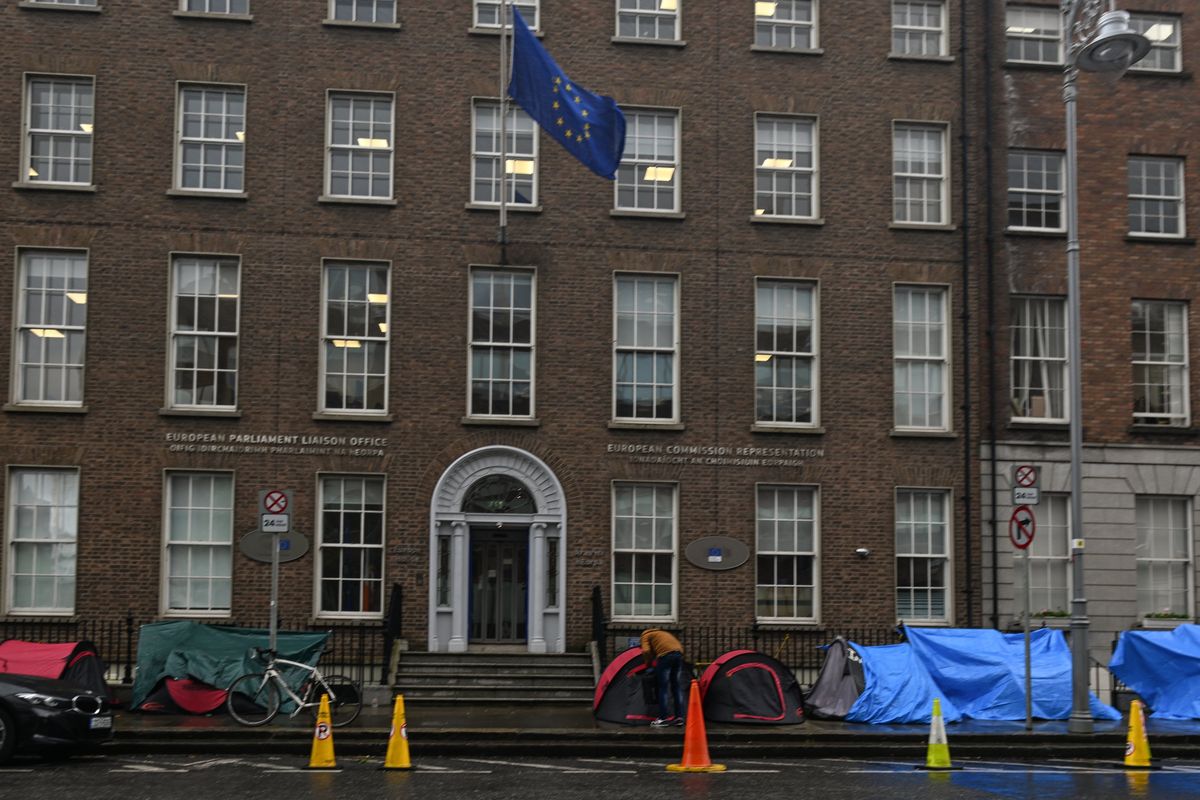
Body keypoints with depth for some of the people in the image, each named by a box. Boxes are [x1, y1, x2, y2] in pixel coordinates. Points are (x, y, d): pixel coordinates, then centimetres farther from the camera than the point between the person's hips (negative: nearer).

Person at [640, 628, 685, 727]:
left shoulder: (645, 635, 19)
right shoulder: (663, 633, 39)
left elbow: (646, 651, 1)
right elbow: (679, 646, 33)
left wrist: (648, 663, 16)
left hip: (665, 655, -6)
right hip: (679, 653, 6)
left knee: (662, 687, 0)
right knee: (676, 686, 15)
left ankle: (663, 718, -2)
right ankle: (679, 716, 14)